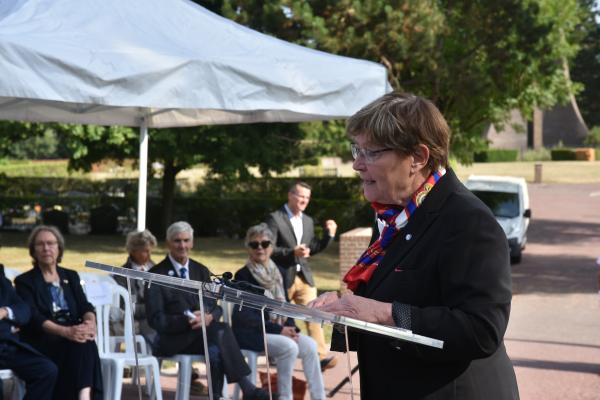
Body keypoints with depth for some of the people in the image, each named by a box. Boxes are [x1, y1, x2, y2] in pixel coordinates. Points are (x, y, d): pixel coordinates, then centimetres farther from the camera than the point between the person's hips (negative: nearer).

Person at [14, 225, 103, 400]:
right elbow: (33, 317, -9)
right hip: (41, 342, -3)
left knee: (85, 340, -33)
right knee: (80, 344, -33)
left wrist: (90, 322, -19)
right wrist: (65, 331, -27)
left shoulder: (71, 276, 20)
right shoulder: (24, 281, 6)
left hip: (72, 335, 3)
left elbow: (85, 307, 8)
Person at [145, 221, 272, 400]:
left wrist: (209, 317, -13)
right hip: (173, 339, -4)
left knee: (216, 351, -34)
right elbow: (155, 319, -5)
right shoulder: (157, 274, 1)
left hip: (203, 333, 4)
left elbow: (216, 307, 13)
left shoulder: (201, 271, 17)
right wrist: (187, 321, -21)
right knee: (220, 330, -32)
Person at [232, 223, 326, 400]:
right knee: (289, 346, -30)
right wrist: (278, 330, -18)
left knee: (310, 345, -19)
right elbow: (245, 314, -14)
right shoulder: (243, 276, -7)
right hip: (250, 332, -6)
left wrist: (290, 327, -6)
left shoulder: (278, 272, 13)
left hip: (279, 329, 6)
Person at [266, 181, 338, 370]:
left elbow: (312, 249, 14)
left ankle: (321, 356, -6)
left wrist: (329, 235, 2)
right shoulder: (275, 218, -9)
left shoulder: (308, 221, 12)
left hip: (304, 276, 5)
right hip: (282, 278, -5)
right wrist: (292, 252, -24)